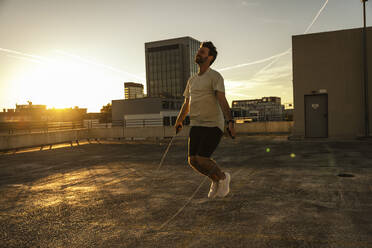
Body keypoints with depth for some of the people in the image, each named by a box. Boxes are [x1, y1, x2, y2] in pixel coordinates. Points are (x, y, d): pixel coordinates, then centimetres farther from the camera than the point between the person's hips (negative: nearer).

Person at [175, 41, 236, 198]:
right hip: (196, 126, 7)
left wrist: (230, 121, -29)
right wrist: (179, 121, 33)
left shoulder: (215, 77, -5)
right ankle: (215, 180, 26)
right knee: (193, 160, 1)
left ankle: (223, 177, 17)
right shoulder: (192, 80, 17)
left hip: (213, 125, -7)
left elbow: (222, 100, -18)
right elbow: (186, 103, 27)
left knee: (202, 160, -13)